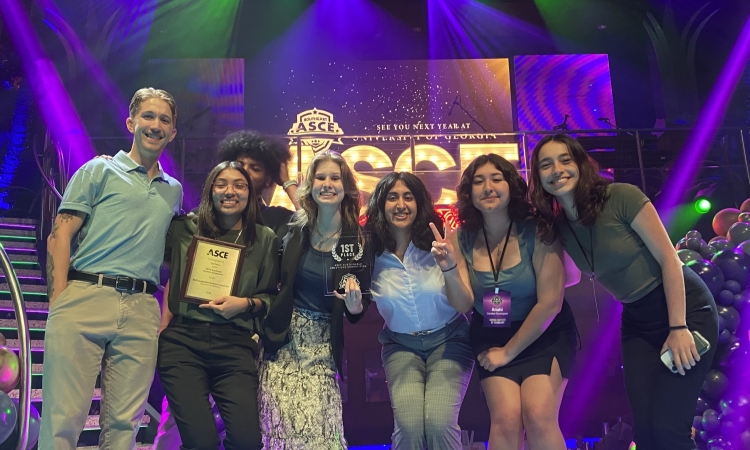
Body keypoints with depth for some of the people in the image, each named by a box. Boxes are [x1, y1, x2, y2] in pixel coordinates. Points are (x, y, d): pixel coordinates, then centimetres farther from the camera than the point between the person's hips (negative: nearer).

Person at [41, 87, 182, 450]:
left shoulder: (174, 191, 23)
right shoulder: (100, 171, 10)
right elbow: (60, 235, 2)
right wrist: (59, 303, -10)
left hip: (141, 311, 4)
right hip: (86, 298, -3)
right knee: (63, 418, -7)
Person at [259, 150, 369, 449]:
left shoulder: (358, 241, -3)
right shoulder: (293, 230, -1)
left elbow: (359, 312, 1)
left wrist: (354, 306, -19)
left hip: (323, 349, 0)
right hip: (282, 343, 0)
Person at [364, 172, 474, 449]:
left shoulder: (436, 246, -10)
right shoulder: (371, 254, -9)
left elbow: (465, 307, -12)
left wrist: (449, 268, -29)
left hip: (448, 340, 0)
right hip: (401, 346, 1)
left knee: (439, 423, -22)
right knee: (409, 425, -22)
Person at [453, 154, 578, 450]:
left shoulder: (537, 232, -16)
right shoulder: (464, 239, -8)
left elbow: (550, 303, -16)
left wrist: (509, 351, -11)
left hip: (545, 335, -2)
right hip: (491, 338, 2)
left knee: (539, 416, -19)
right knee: (505, 420, -16)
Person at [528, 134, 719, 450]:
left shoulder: (621, 197, -19)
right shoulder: (557, 226, -2)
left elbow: (669, 259, -17)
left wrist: (678, 328, -19)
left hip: (685, 309, -5)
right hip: (636, 321, 6)